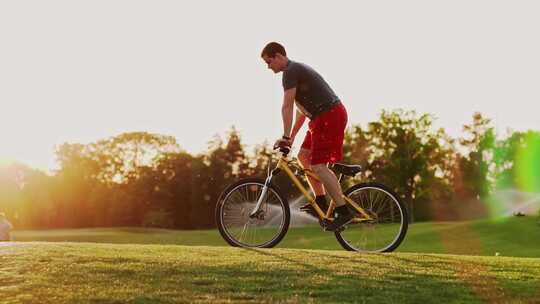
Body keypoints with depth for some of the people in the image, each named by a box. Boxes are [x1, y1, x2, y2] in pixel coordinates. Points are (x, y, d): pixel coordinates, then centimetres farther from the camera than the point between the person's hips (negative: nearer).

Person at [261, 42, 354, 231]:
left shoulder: (291, 72, -10)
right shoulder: (298, 70, 23)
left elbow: (287, 106, -18)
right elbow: (303, 109, 26)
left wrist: (285, 136, -17)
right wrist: (292, 136, 24)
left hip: (329, 115, -10)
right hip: (324, 117, 10)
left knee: (318, 166, -13)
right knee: (304, 156, 12)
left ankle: (344, 212, -13)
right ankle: (320, 201, 13)